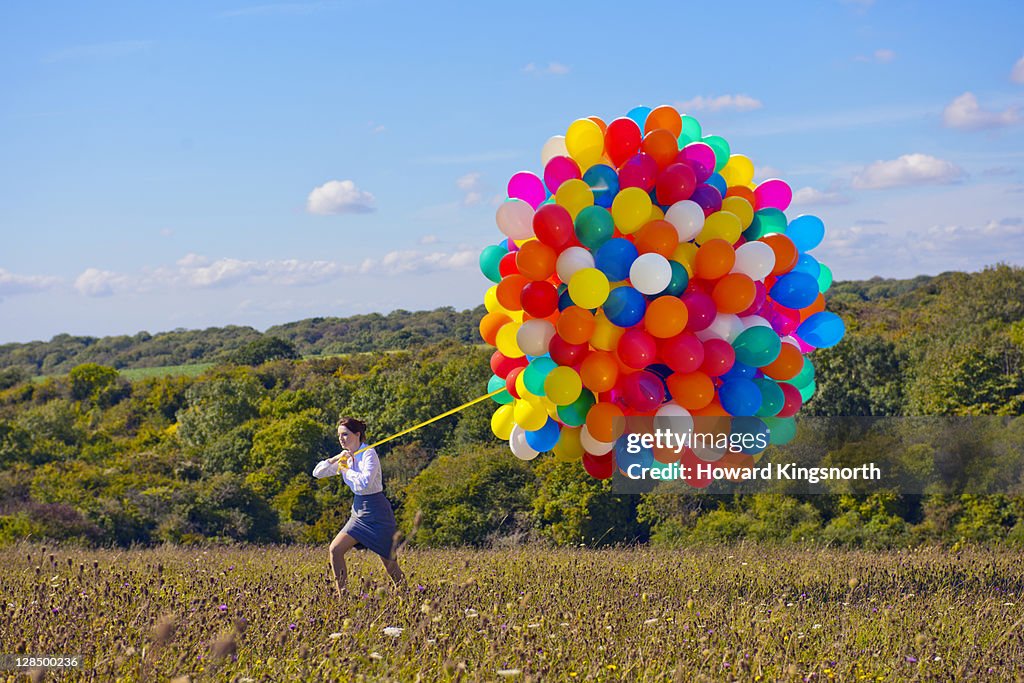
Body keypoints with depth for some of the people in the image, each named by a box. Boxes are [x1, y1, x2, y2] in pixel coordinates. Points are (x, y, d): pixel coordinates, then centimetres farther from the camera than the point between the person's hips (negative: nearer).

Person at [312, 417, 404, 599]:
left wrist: (346, 470, -15)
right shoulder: (346, 457, 9)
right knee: (336, 549, -6)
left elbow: (365, 483, -29)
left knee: (390, 563, -3)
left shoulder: (368, 454, -14)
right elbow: (317, 472, 8)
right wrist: (336, 459, -7)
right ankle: (342, 596, -2)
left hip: (376, 512, -8)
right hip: (359, 511, 8)